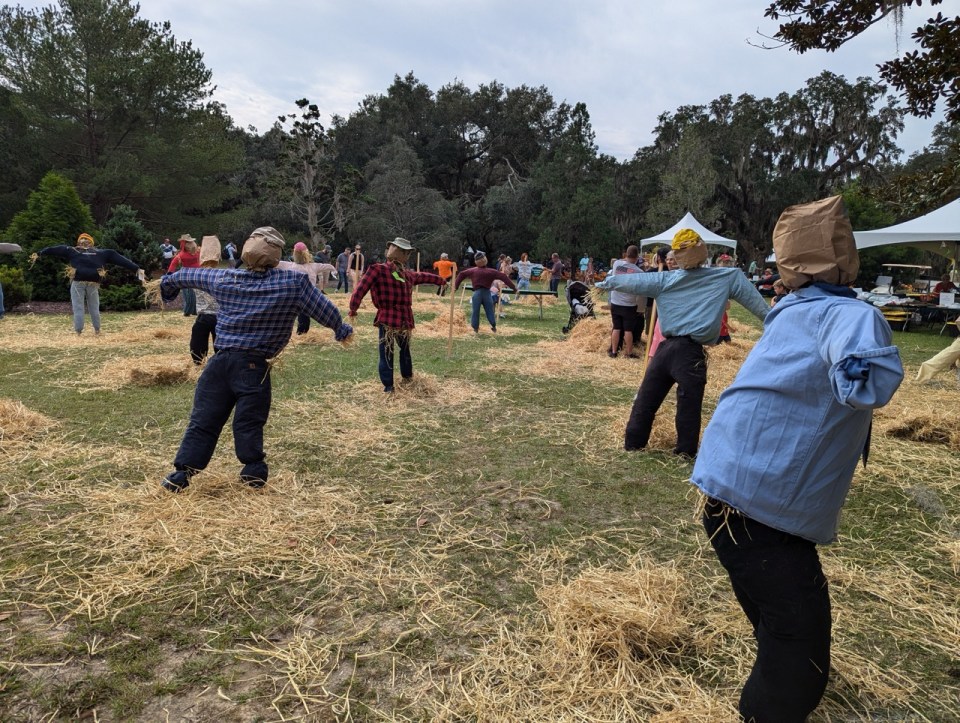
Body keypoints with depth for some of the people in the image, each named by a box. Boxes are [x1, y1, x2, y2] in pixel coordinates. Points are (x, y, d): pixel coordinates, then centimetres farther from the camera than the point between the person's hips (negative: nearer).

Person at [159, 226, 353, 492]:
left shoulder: (222, 278, 5)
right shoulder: (294, 283, -8)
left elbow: (188, 275, 23)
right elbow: (323, 308, 1)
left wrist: (168, 281, 44)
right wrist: (341, 330, 19)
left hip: (220, 361, 3)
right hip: (255, 367, -3)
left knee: (202, 420, 10)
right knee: (249, 424, 8)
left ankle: (181, 473, 14)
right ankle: (254, 471, 18)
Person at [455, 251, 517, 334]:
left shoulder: (472, 271, 3)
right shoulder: (491, 272, -3)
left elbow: (461, 274, 9)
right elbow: (504, 277, -7)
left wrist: (456, 286, 16)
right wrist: (513, 287, -7)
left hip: (477, 293, 0)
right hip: (487, 293, 0)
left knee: (475, 311, 9)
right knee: (490, 311, 11)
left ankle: (475, 328, 12)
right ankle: (494, 327, 16)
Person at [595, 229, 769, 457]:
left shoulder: (664, 280, 5)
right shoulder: (729, 277, 2)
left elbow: (632, 281, 10)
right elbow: (754, 300, 9)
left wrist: (604, 282, 24)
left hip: (666, 348, 3)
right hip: (691, 352, -3)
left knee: (647, 399, 15)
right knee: (689, 406, 6)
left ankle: (633, 443, 24)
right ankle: (686, 452, 16)